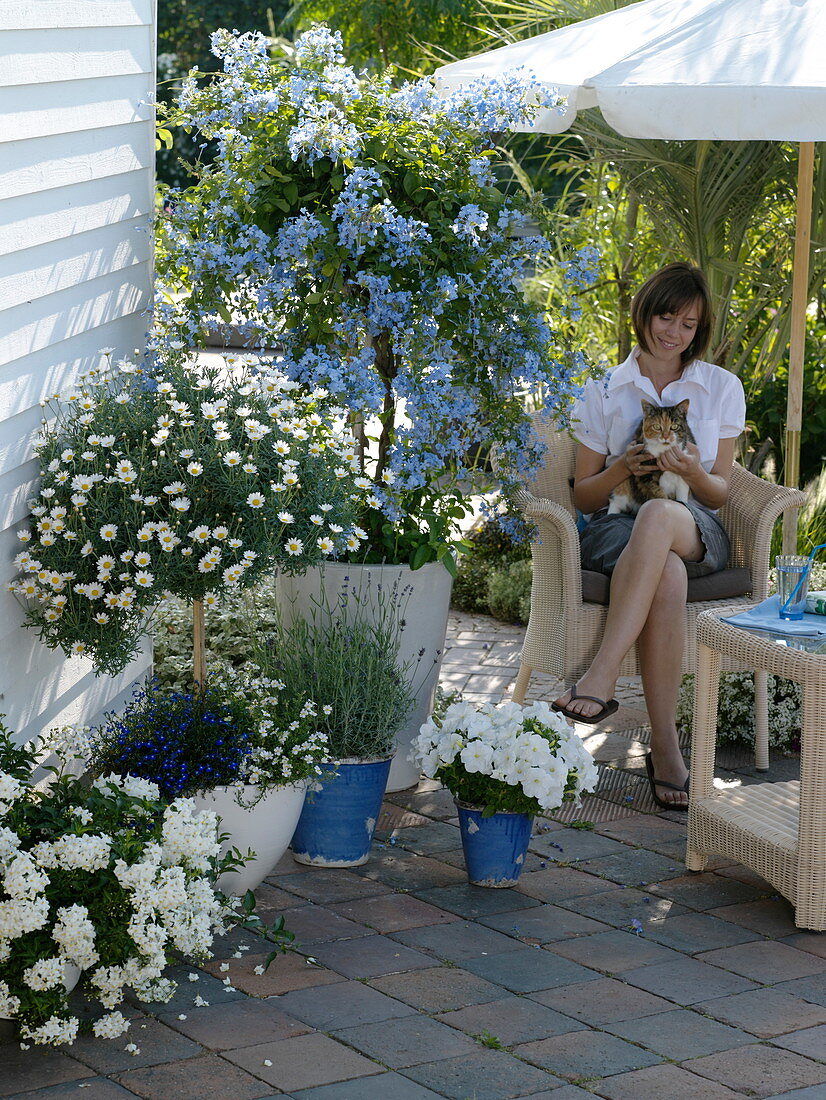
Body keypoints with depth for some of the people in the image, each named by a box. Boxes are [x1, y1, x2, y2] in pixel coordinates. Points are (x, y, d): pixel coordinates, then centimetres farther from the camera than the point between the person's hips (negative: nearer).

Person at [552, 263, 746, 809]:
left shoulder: (722, 387, 12)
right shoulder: (604, 390, 11)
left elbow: (720, 493, 9)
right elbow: (585, 495, 9)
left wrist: (693, 473, -14)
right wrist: (622, 467, -12)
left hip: (697, 530, 0)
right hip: (618, 528, 0)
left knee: (659, 516, -41)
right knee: (666, 574, -39)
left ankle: (601, 680, -48)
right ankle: (665, 748, -40)